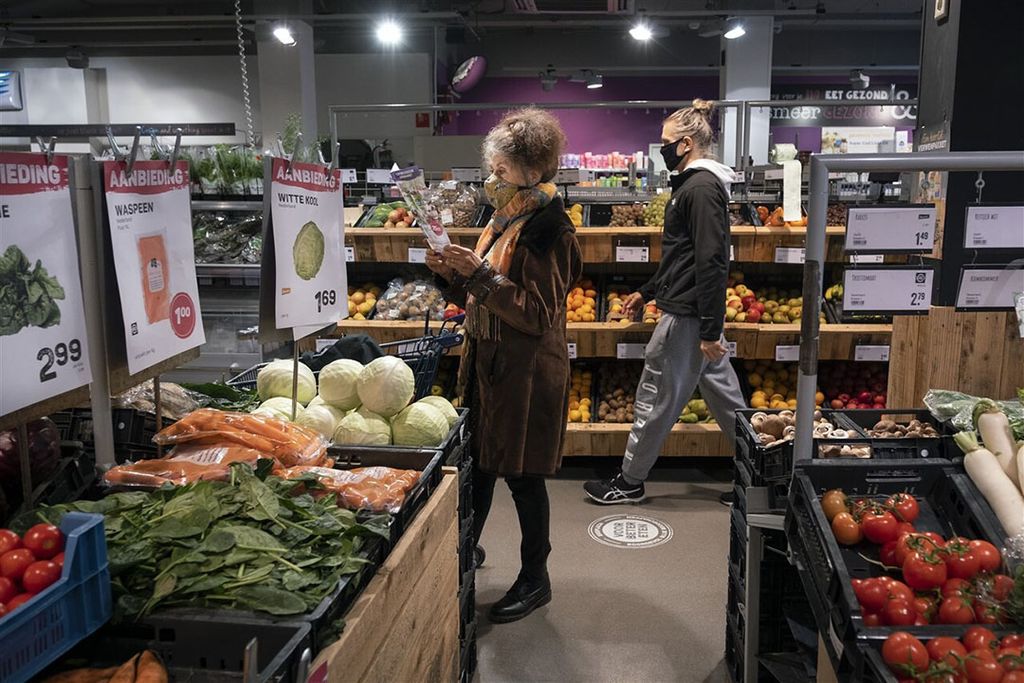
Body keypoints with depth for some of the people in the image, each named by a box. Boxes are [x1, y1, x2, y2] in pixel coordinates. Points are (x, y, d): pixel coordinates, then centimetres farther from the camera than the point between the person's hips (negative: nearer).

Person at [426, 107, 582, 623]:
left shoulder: (547, 231, -16)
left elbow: (537, 314, -22)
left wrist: (480, 273, -23)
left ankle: (535, 580, 21)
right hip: (487, 362, 8)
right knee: (479, 461, 19)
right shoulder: (504, 220, 11)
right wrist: (451, 273, -2)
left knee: (522, 475, 3)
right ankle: (467, 547, 39)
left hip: (526, 370, -8)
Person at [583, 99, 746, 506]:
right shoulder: (695, 184, 16)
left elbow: (712, 262, -22)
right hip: (697, 314, 10)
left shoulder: (701, 189, -16)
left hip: (686, 317, -10)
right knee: (723, 394, 15)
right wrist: (647, 292, 26)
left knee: (656, 399, 2)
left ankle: (630, 482, 16)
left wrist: (711, 329, -23)